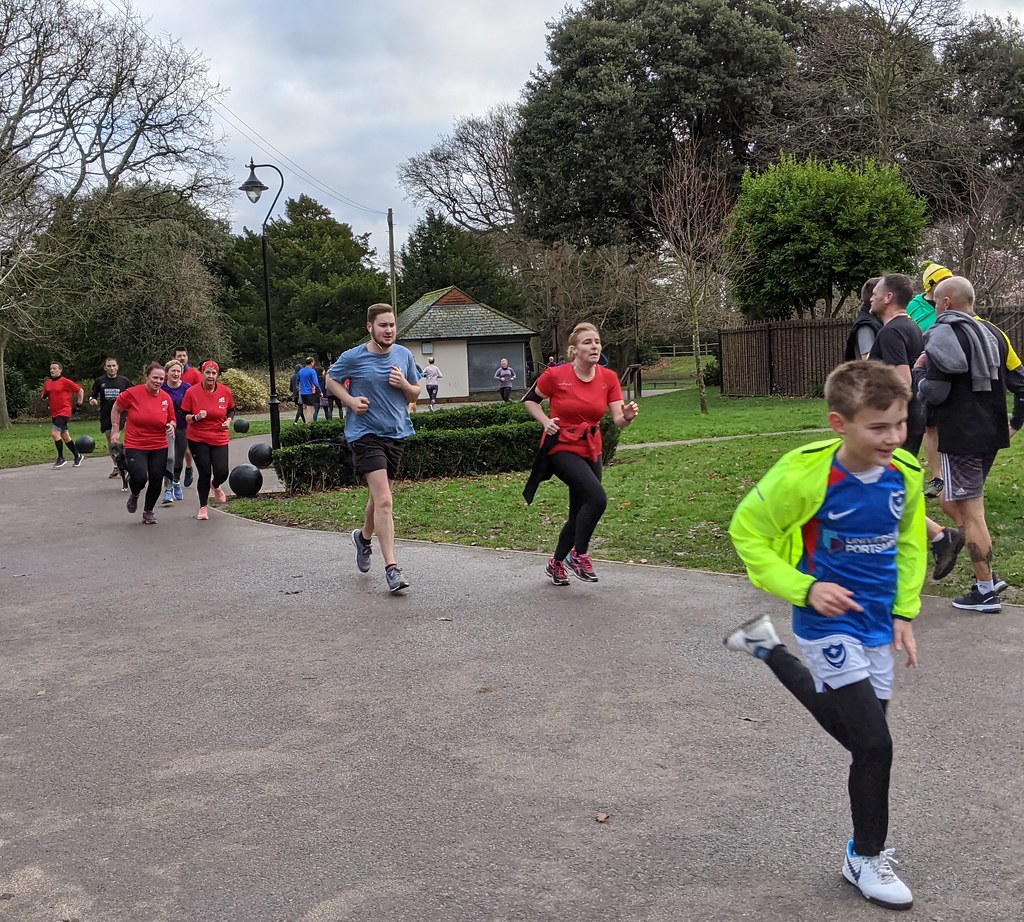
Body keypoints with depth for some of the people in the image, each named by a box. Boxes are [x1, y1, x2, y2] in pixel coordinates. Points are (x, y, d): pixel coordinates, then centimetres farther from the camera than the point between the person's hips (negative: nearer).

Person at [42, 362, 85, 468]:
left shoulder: (65, 382, -9)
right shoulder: (48, 383, 10)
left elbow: (80, 390, -3)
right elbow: (44, 396, 21)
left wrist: (80, 403, -4)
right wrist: (44, 396, -2)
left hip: (64, 411, -7)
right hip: (54, 413, 7)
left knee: (54, 433, -18)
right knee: (65, 436, 13)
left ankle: (61, 458, -7)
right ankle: (77, 455, 27)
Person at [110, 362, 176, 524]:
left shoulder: (166, 398, -1)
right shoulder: (132, 393, -11)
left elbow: (171, 420, 13)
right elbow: (116, 410, 5)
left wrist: (171, 426, -8)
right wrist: (115, 430, 2)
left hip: (159, 447, 4)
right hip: (135, 446, -3)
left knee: (156, 481, 4)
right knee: (140, 477, -18)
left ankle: (148, 512, 27)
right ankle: (134, 495, 19)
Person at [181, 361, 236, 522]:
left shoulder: (226, 391, -4)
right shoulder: (191, 392, -9)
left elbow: (231, 410, 12)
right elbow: (184, 416, -3)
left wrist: (228, 420, -7)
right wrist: (196, 417, -22)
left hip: (220, 439, 2)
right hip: (198, 440, -1)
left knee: (222, 473, -8)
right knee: (204, 472, -2)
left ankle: (215, 485, 33)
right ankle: (203, 507, 20)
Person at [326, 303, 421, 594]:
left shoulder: (404, 355, 4)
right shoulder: (353, 357, -8)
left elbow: (415, 394, 13)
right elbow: (331, 379, 9)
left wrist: (403, 384, -10)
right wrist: (350, 400, -8)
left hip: (396, 434, 5)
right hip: (365, 434, -5)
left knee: (379, 496, 20)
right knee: (385, 501, -16)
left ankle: (364, 536, 49)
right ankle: (391, 568, -14)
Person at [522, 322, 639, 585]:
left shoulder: (609, 378, -3)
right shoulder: (555, 375, -13)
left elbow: (618, 420, -7)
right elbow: (530, 399, 4)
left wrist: (627, 416, -30)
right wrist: (546, 422, -11)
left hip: (591, 450, 5)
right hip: (561, 448, -5)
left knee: (580, 513, 12)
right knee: (597, 498, -25)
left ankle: (556, 563, 35)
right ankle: (579, 555, -4)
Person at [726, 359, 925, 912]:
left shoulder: (906, 473, -7)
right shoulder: (805, 473, -23)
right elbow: (746, 530, -12)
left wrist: (904, 612, 5)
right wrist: (805, 588, -20)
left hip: (877, 627, 6)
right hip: (830, 624, -6)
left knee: (856, 732, 20)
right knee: (875, 744, -9)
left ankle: (768, 650, 42)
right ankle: (866, 857, 16)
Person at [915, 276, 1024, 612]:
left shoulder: (943, 335, -13)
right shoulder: (992, 333, 12)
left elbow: (934, 393, -18)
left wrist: (920, 371, 1)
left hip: (961, 438, -8)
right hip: (991, 434, 9)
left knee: (970, 513, 0)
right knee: (951, 501, 19)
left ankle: (986, 591, 7)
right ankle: (988, 575, 17)